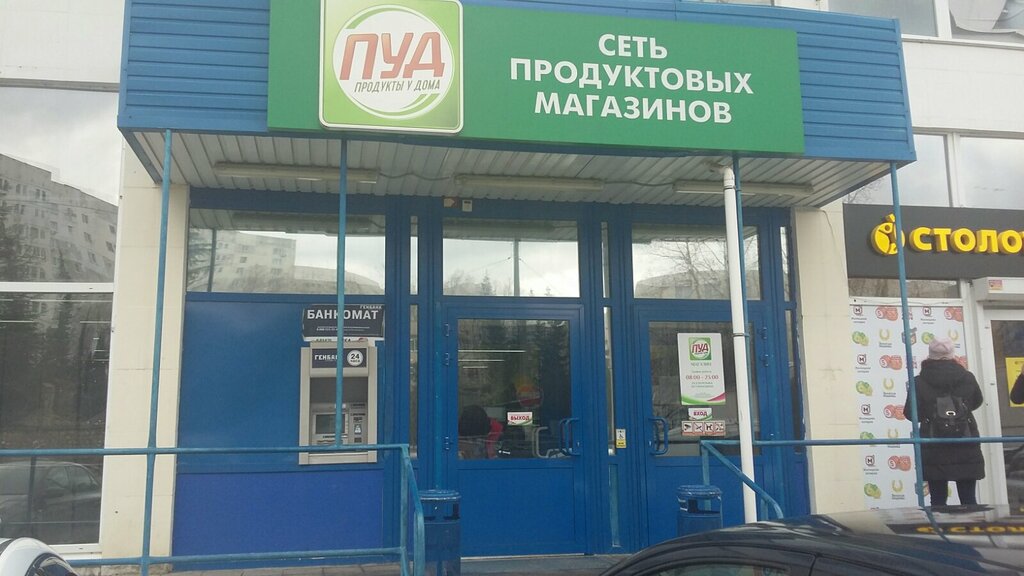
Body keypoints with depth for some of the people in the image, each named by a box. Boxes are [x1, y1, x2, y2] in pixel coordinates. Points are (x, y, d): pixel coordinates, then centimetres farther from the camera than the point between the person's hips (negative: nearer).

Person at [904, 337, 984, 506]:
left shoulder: (920, 382, -9)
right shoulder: (967, 377, -2)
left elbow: (911, 413, -5)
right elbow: (977, 402, 17)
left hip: (934, 449, -2)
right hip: (965, 446, 2)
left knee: (938, 501, 6)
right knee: (968, 500, 11)